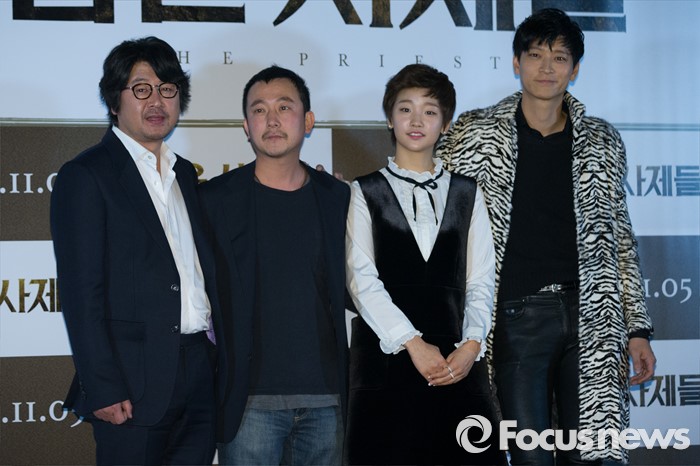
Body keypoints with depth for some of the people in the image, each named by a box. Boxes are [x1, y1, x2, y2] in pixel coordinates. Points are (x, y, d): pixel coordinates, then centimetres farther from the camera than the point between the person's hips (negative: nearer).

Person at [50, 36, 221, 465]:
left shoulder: (185, 174, 17)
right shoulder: (85, 176, -5)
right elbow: (81, 292, -11)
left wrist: (221, 359, 10)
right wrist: (104, 389, -16)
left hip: (201, 377, 7)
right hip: (135, 386, -6)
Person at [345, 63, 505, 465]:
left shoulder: (467, 193, 15)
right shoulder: (365, 193, 8)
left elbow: (481, 281, 8)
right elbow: (363, 280, -3)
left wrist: (471, 344, -8)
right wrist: (411, 342, -12)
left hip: (457, 360, 2)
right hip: (386, 354, -2)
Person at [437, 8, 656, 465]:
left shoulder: (603, 141, 11)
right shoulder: (474, 133, 5)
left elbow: (621, 238, 13)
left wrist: (638, 327, 9)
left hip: (591, 316, 2)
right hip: (515, 314, -1)